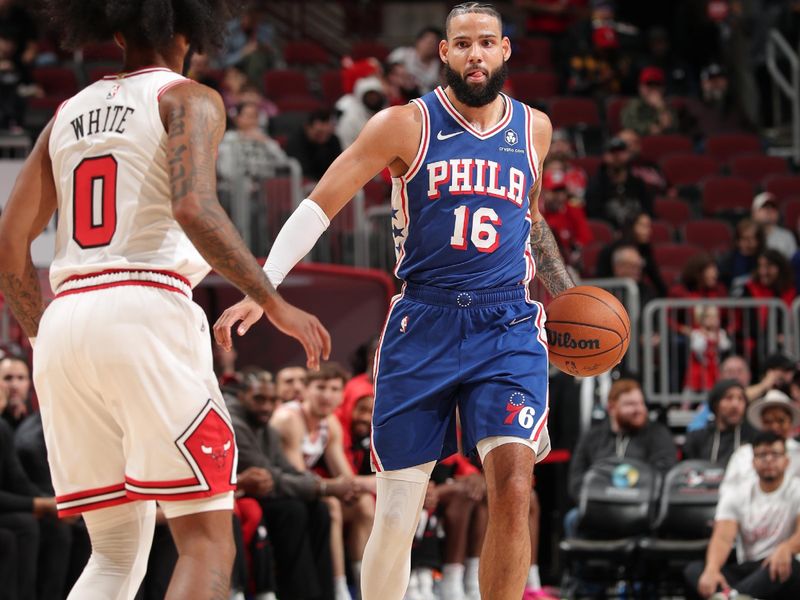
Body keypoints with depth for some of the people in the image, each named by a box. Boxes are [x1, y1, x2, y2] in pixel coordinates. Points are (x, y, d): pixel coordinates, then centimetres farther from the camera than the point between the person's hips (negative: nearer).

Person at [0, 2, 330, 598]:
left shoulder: (69, 114, 20)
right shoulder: (188, 99, 2)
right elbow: (194, 208, -16)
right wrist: (274, 304, -10)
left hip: (64, 324, 6)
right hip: (147, 312, -6)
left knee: (117, 549, 13)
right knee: (208, 542, -3)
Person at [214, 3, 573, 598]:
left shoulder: (534, 129, 10)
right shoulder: (406, 125, -2)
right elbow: (319, 207, -3)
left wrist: (567, 296, 23)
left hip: (507, 326, 2)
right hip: (422, 326, -1)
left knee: (513, 491, -18)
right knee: (396, 515, 0)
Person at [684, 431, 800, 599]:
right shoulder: (735, 496, 11)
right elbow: (723, 538, -5)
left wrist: (786, 548, -39)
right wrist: (712, 570, -28)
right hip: (747, 571, 3)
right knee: (694, 569, -22)